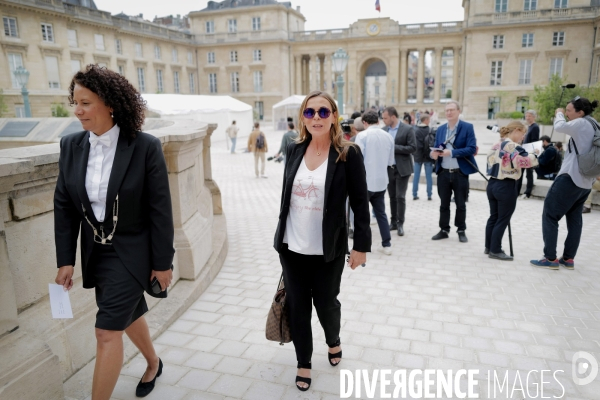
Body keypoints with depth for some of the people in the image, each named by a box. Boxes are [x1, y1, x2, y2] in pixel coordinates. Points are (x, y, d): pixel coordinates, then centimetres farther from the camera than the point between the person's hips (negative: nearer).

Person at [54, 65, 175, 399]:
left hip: (132, 253, -5)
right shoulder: (71, 146, -2)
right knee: (129, 316, 23)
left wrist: (163, 263, -10)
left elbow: (160, 210, -13)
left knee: (108, 331, -3)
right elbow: (64, 207, 3)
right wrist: (66, 260, 1)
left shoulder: (145, 147, -17)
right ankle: (153, 364, 50)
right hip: (95, 253, 6)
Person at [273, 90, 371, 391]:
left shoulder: (348, 154, -10)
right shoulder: (294, 150, 2)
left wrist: (361, 245, -8)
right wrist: (282, 235, 14)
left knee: (325, 302, 14)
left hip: (327, 250, -3)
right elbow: (287, 196, 10)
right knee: (297, 305, 11)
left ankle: (333, 342, 47)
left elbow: (360, 203, -7)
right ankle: (303, 362, 33)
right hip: (292, 247, 3)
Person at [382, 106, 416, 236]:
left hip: (402, 168, -5)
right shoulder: (384, 130, 7)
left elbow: (413, 148, -12)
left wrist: (394, 147, -17)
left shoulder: (407, 129, -7)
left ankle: (400, 224, 7)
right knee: (392, 197, 11)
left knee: (400, 197, -3)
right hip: (388, 168, 5)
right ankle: (394, 222, 22)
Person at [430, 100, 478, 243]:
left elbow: (472, 149, -13)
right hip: (443, 172, 4)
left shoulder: (467, 127, -4)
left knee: (460, 204, 8)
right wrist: (434, 153, -12)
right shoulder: (440, 129, 10)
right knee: (444, 204, 11)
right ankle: (444, 230, 22)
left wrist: (451, 152, -23)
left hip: (460, 173, -3)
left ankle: (461, 231, 22)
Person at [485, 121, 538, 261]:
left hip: (492, 184, 8)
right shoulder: (512, 146, -15)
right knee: (502, 220, 1)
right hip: (506, 187, -8)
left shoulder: (496, 145, 12)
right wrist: (534, 155, -7)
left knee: (493, 217, 15)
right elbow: (524, 161, -27)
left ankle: (488, 247, 22)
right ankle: (495, 250, 6)